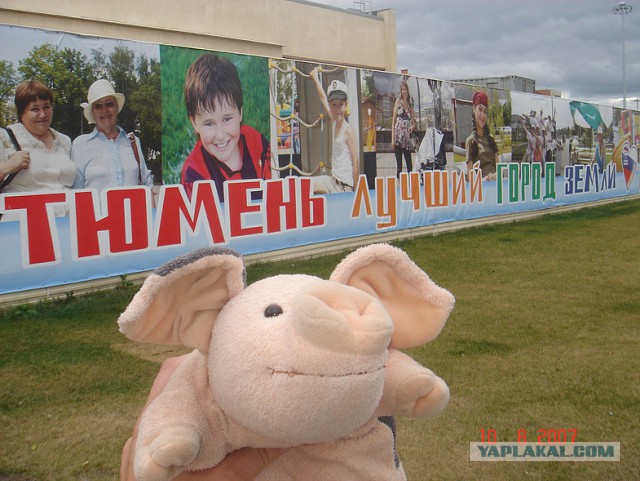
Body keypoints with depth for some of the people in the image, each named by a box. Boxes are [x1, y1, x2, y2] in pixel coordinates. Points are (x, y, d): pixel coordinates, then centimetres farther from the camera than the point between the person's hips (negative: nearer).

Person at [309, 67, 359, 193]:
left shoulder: (348, 130, -13)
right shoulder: (334, 123, 6)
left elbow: (356, 162, -14)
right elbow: (323, 99, 20)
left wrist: (355, 191, -15)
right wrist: (315, 78, 33)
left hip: (345, 186, -7)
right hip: (334, 181, 7)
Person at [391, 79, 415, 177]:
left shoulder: (410, 104, 14)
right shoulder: (398, 101, 4)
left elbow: (413, 121, 19)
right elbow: (393, 120, 0)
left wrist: (413, 126, -7)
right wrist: (392, 138, -7)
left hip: (407, 136, 3)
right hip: (398, 135, -3)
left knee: (409, 163, 2)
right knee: (399, 163, -4)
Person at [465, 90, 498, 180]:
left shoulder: (490, 138, 22)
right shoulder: (470, 140, 6)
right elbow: (470, 175, 0)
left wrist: (495, 175, -5)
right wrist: (485, 179, -19)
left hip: (495, 181, 4)